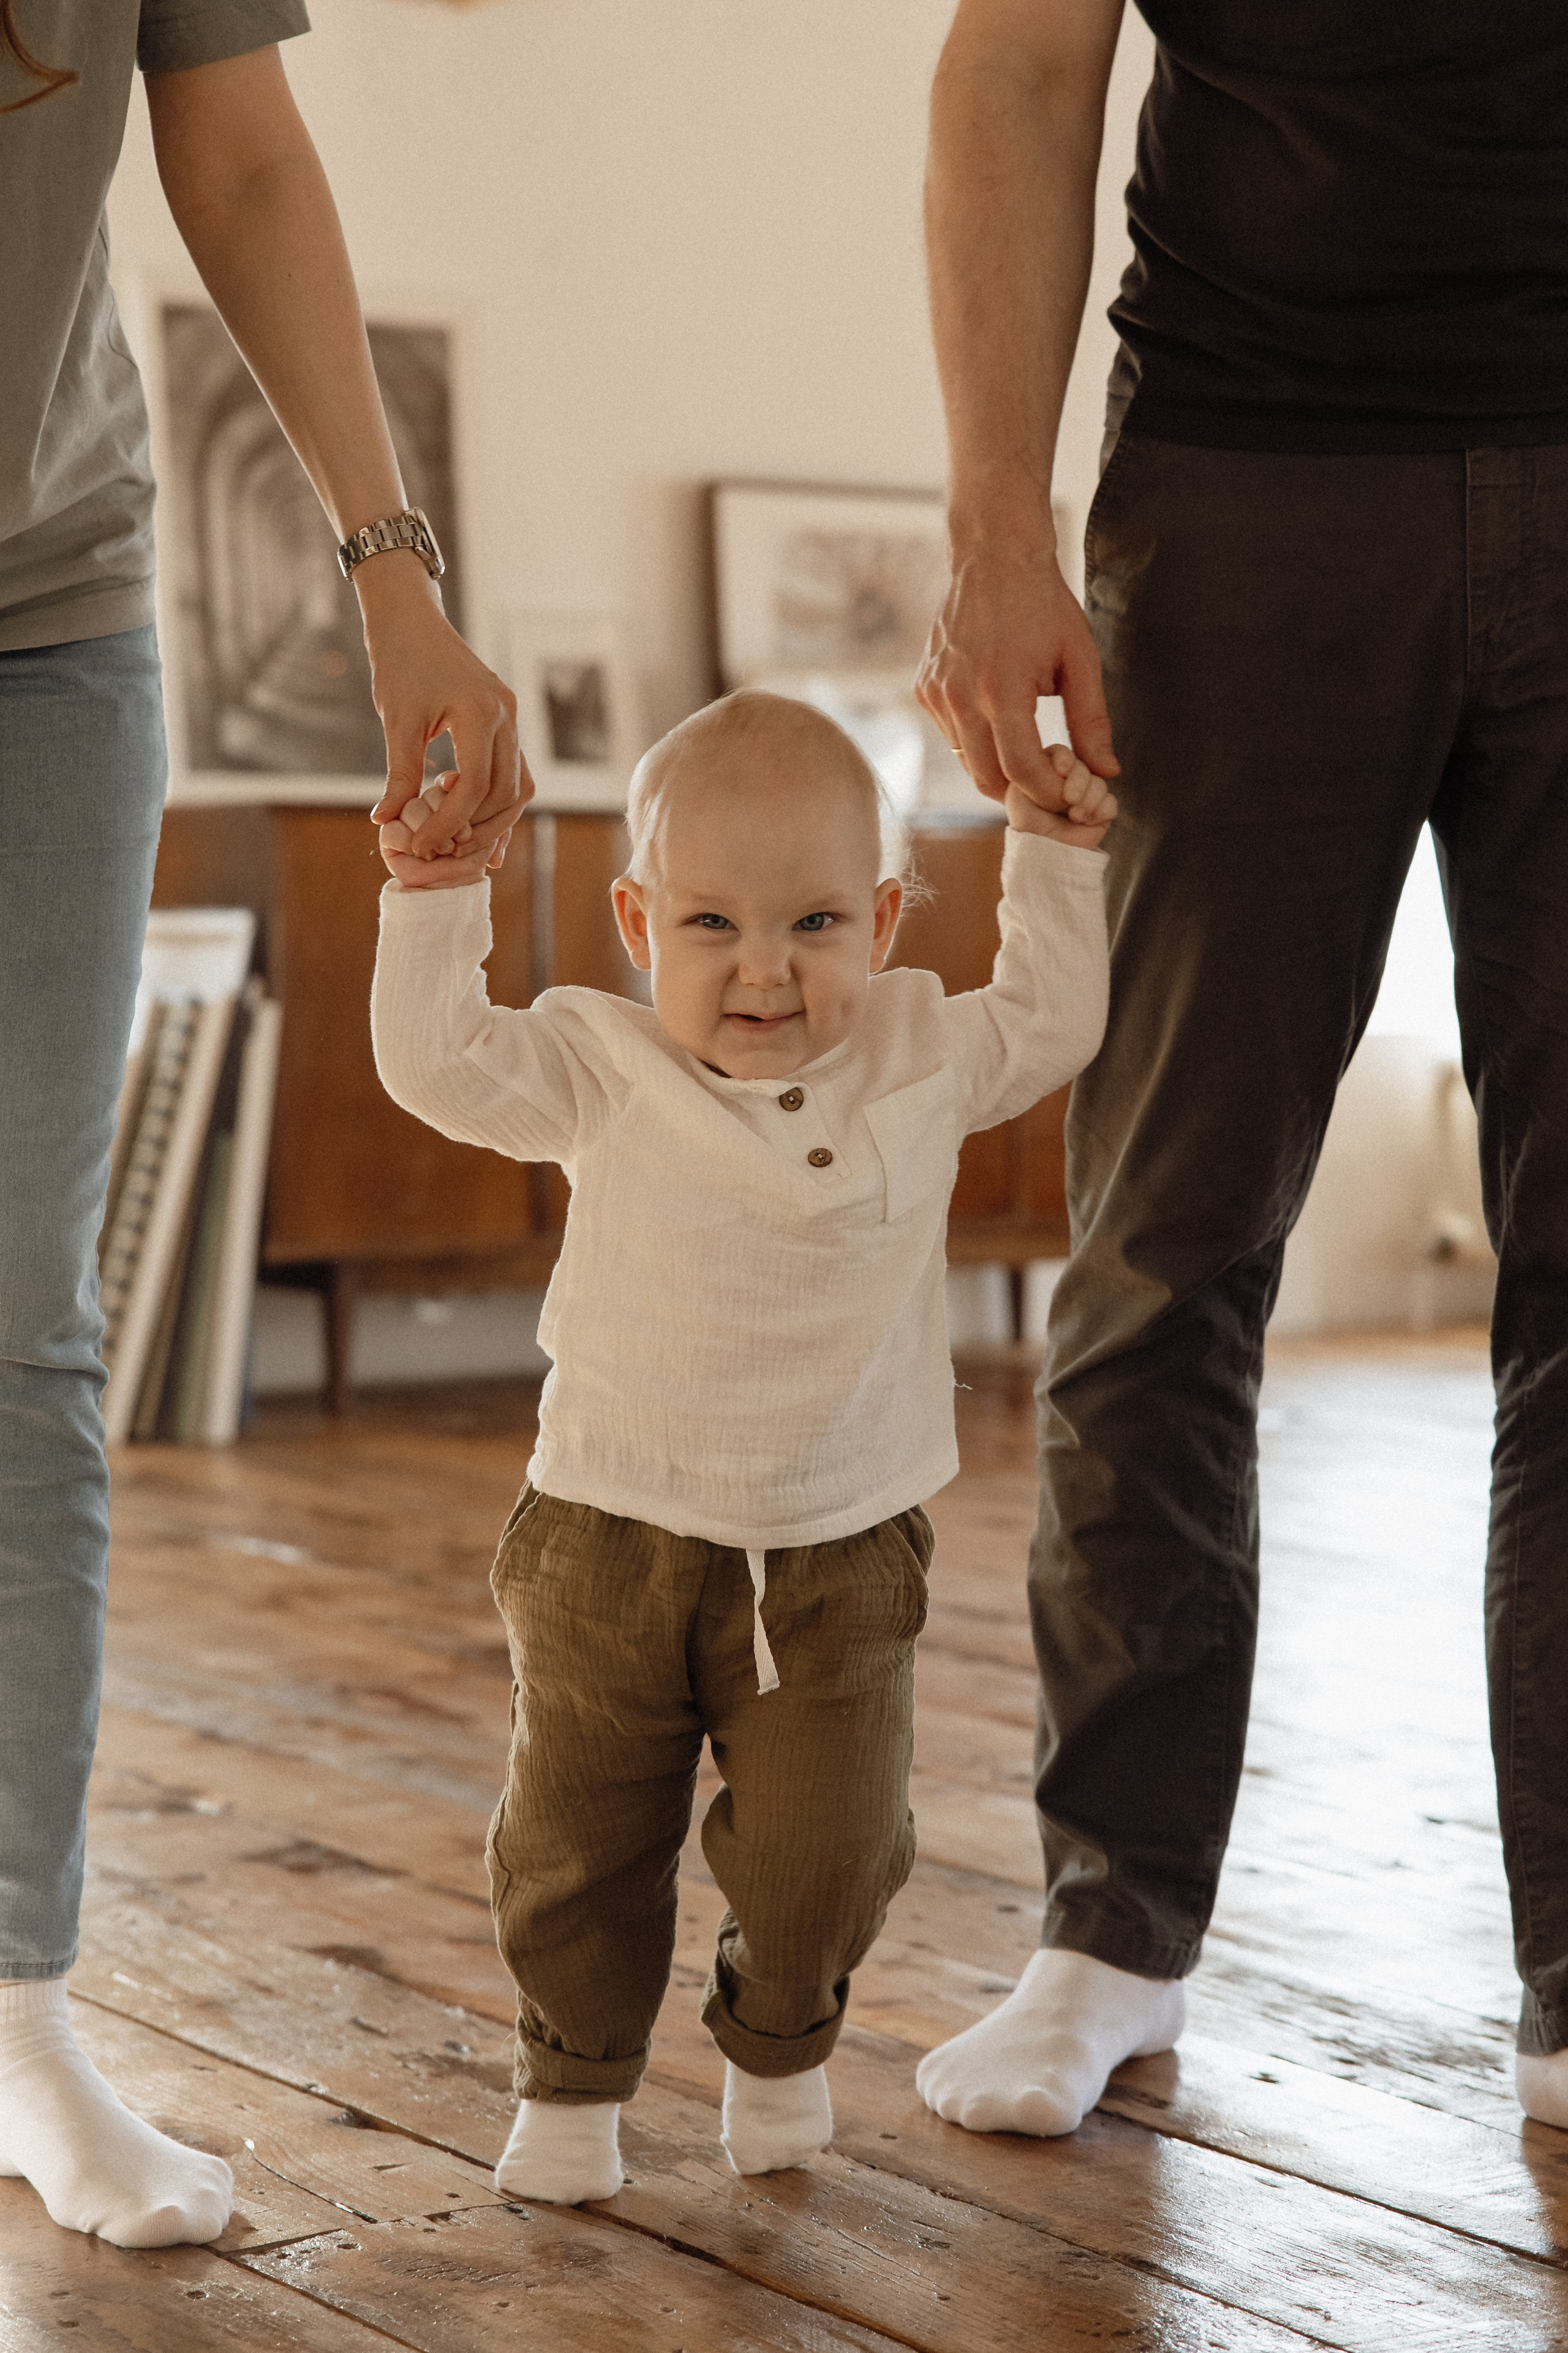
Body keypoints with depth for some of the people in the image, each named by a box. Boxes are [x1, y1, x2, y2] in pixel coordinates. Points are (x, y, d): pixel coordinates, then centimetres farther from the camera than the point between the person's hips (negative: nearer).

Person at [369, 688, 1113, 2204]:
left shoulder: (920, 1060, 0)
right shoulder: (599, 1072, -6)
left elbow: (1051, 1023, 14)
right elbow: (435, 1063, -8)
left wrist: (1054, 860, 11)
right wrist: (434, 899, -13)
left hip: (839, 1557, 1)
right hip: (610, 1546, 0)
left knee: (822, 1851, 2)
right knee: (579, 1844, 8)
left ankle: (778, 2049, 32)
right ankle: (574, 2077, 31)